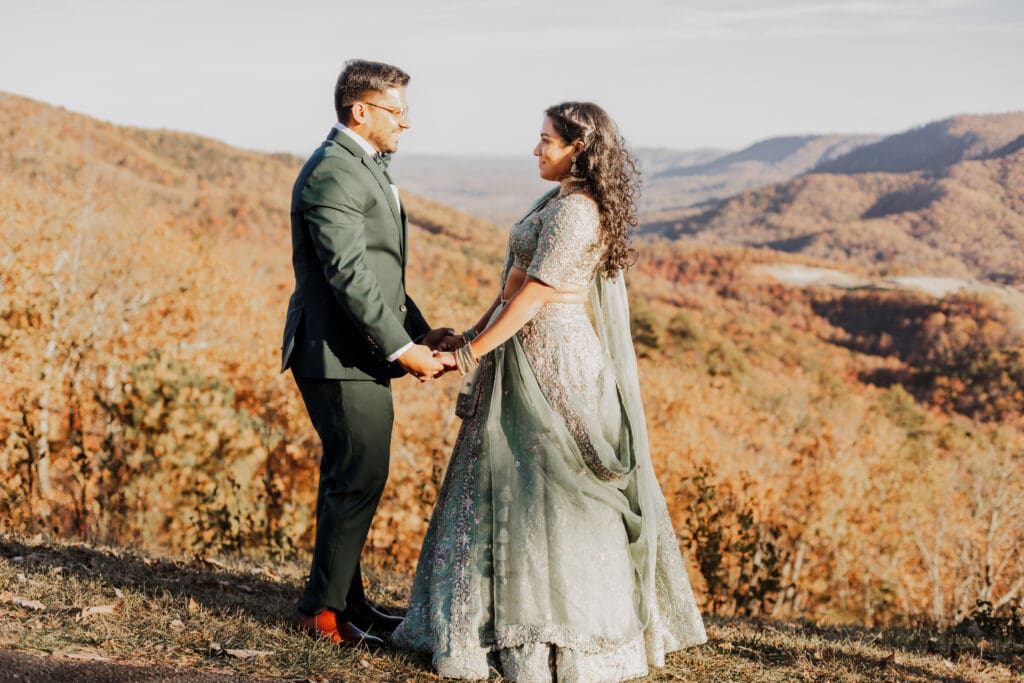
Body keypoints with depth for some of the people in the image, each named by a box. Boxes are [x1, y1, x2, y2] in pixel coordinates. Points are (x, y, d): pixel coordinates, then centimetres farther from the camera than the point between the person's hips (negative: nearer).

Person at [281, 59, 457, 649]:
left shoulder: (365, 167, 17)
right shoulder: (332, 174, -17)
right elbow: (349, 275, -23)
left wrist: (420, 331, 12)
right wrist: (403, 349, -21)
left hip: (358, 354, 11)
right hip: (342, 356, -11)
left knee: (349, 479, 17)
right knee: (360, 479, -5)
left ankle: (344, 598, 28)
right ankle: (322, 608, 7)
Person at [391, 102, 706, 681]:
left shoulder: (574, 211, -18)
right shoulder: (564, 203, 13)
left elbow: (534, 295, -20)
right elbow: (519, 282, 15)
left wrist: (476, 349, -15)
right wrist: (477, 330, 12)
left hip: (548, 358, -10)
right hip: (541, 355, 10)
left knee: (541, 491, -2)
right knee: (524, 487, 15)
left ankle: (552, 636, 8)